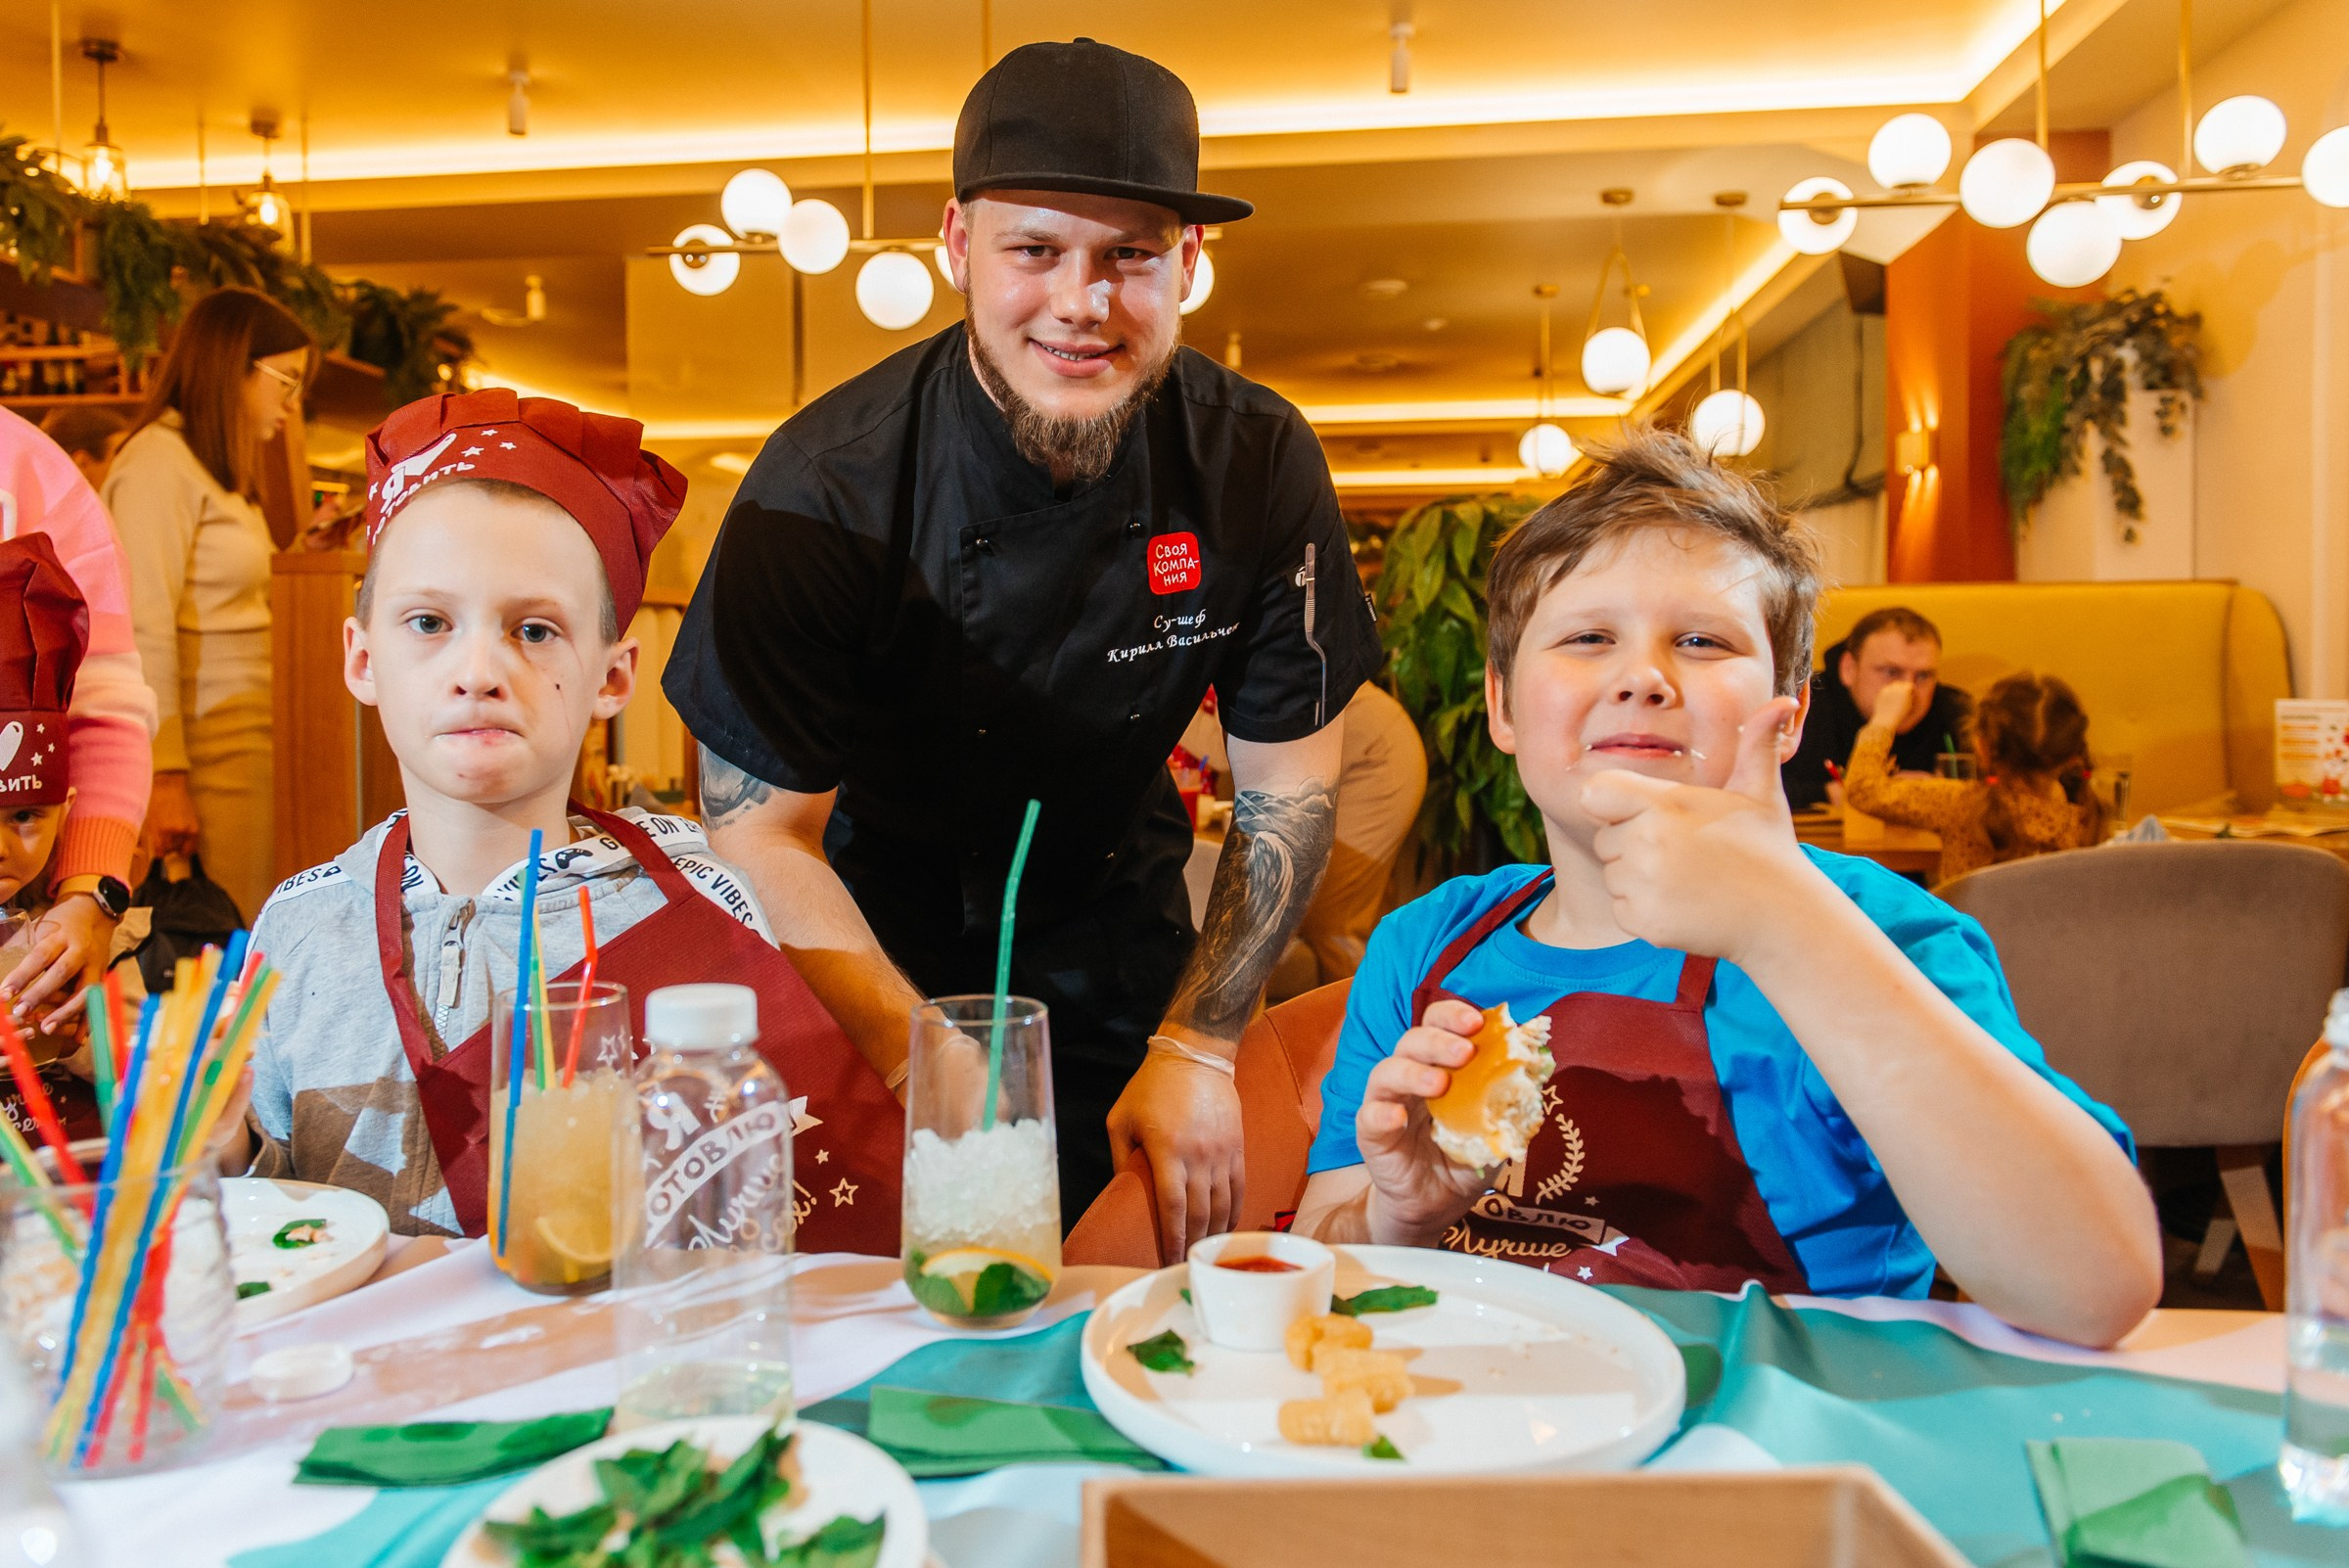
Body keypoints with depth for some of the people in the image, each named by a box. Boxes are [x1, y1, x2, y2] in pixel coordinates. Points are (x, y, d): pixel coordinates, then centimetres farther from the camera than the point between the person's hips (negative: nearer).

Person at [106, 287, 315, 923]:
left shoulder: (215, 467, 19)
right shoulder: (159, 463, -8)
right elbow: (142, 634, -15)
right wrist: (166, 779, -18)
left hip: (239, 744, 9)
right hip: (200, 750, -9)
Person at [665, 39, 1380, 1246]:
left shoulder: (1259, 466, -18)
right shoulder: (824, 490, -25)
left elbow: (1290, 784, -9)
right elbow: (759, 831, -20)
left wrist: (1197, 1049, -15)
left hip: (1113, 943, 2)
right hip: (876, 947, -2)